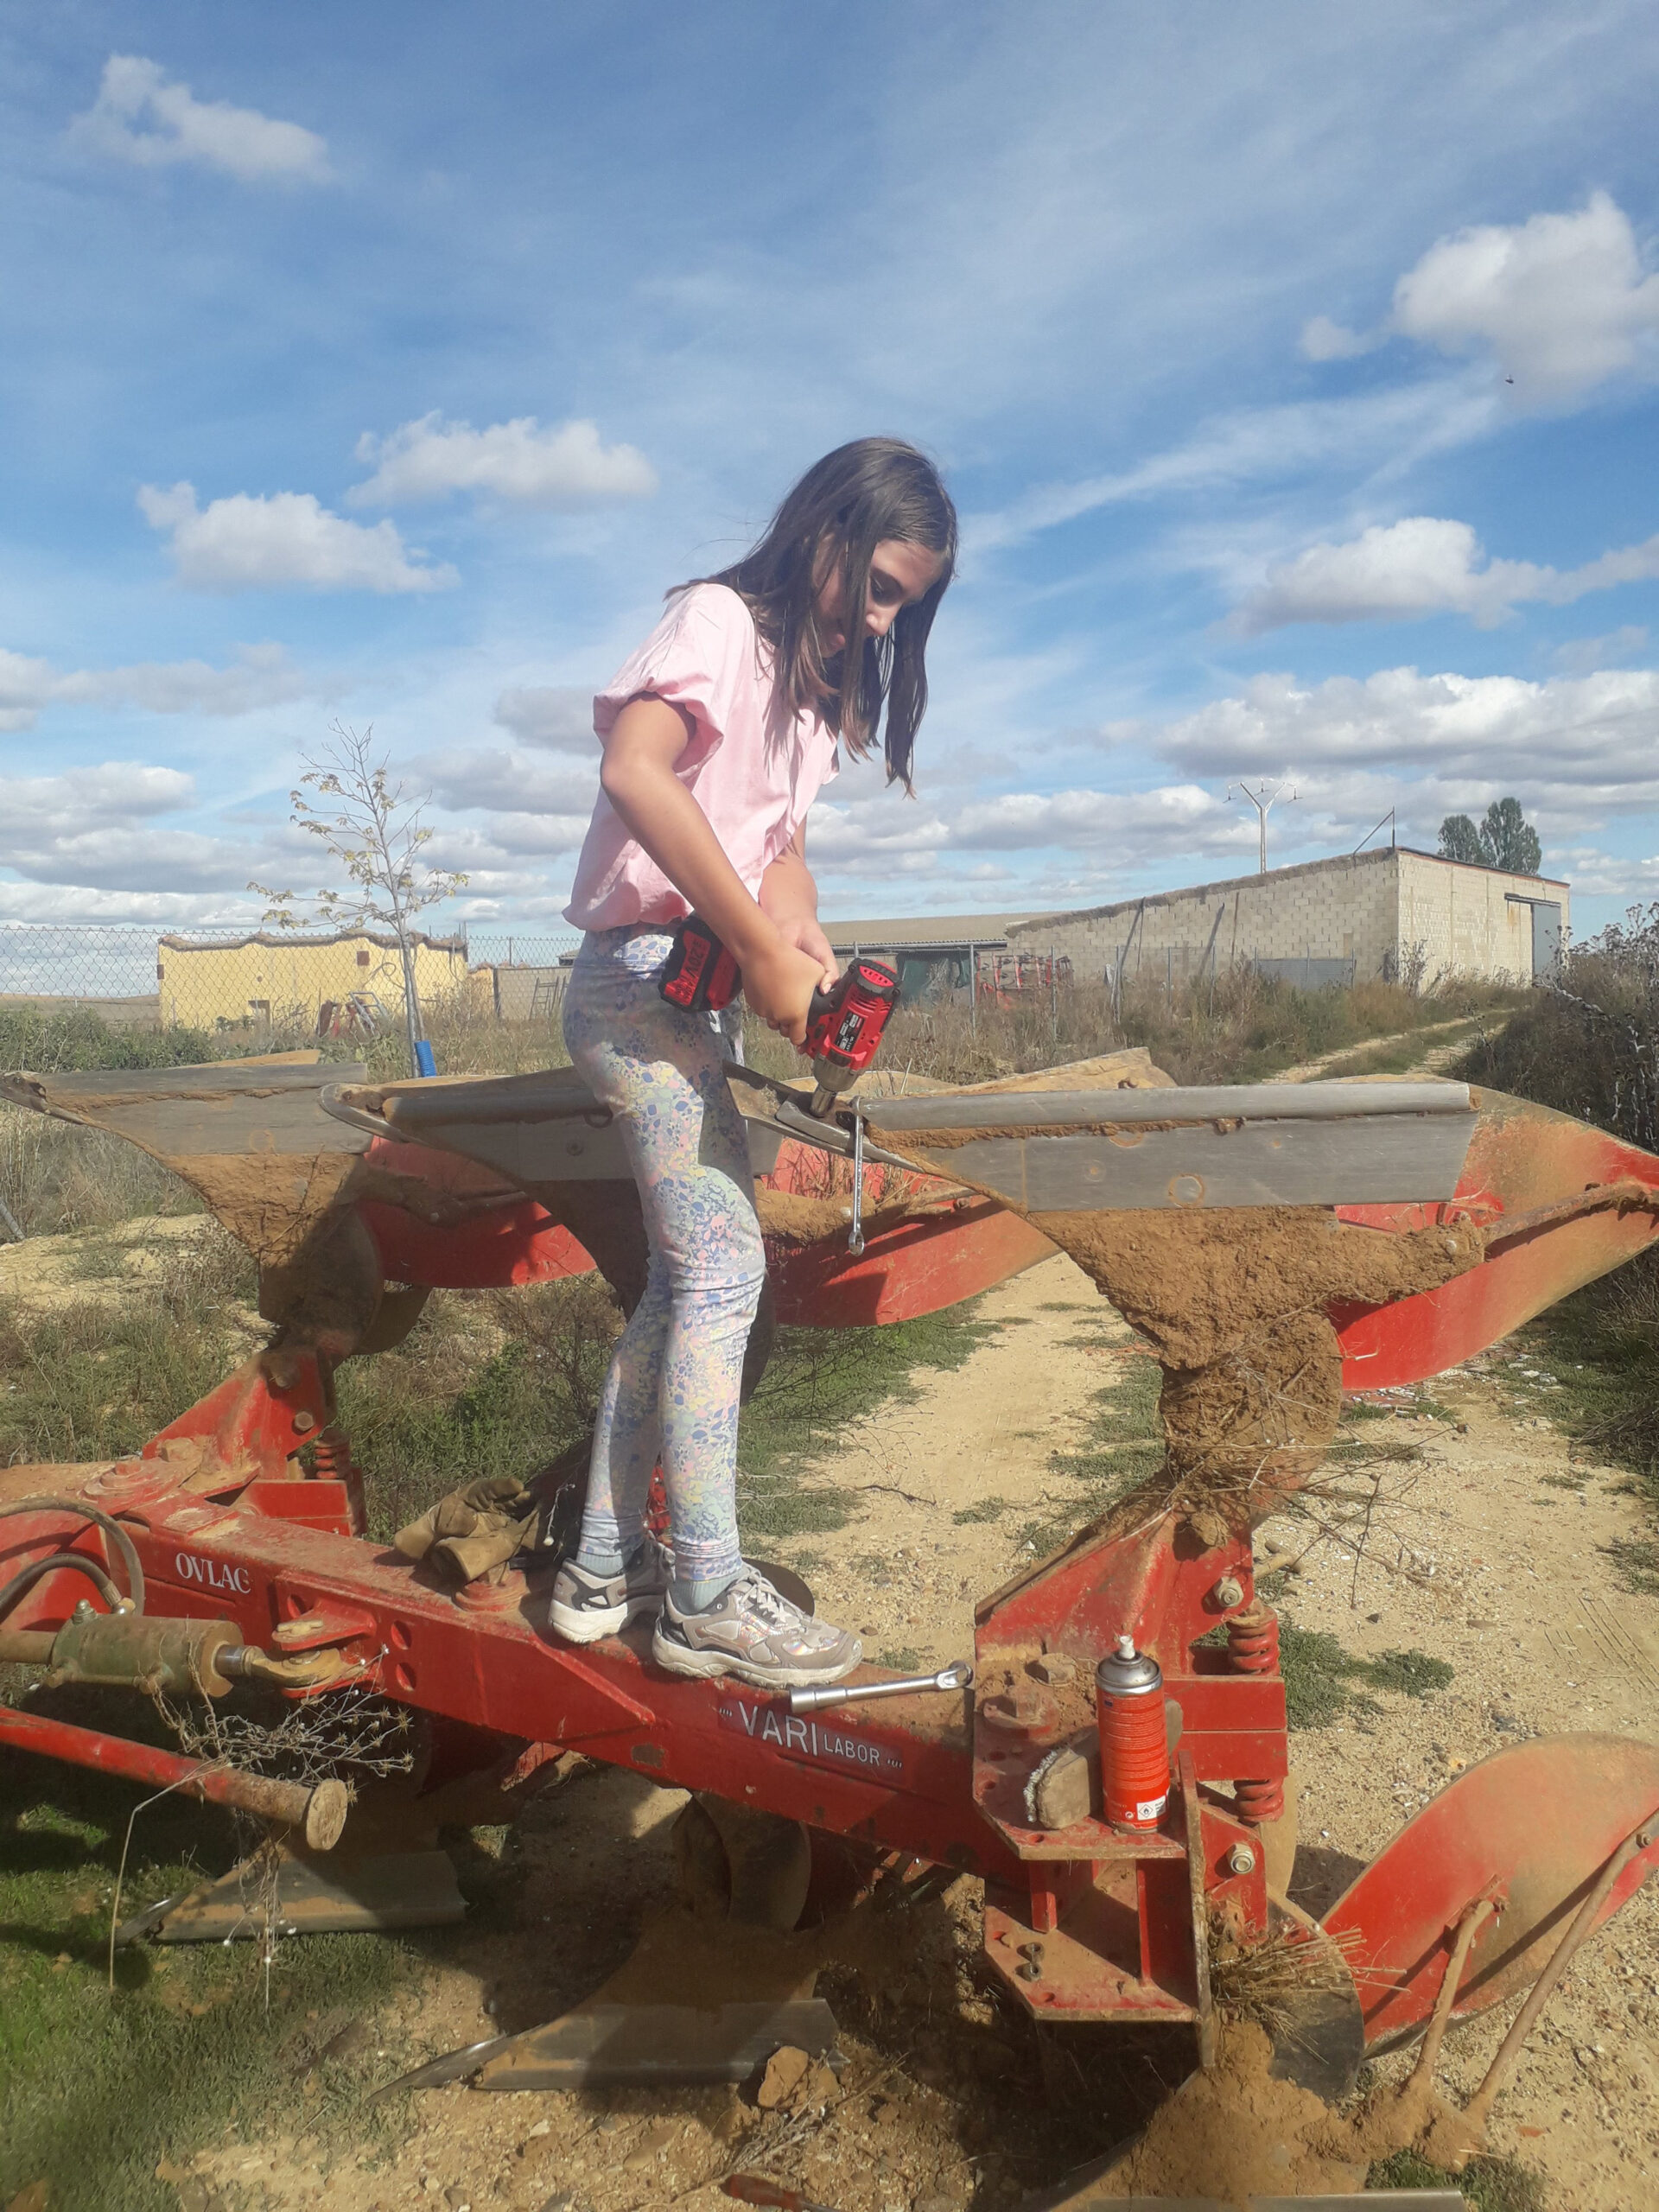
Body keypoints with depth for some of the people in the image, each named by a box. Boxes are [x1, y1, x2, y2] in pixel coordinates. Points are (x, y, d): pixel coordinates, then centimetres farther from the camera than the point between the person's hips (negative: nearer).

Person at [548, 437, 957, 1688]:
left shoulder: (818, 682, 19)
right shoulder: (721, 620, -8)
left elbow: (779, 845, 11)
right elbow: (635, 770, -27)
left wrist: (815, 958, -10)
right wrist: (766, 952, -27)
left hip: (687, 998, 9)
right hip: (643, 975, -9)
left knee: (689, 1279, 9)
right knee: (723, 1266, -11)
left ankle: (607, 1568, 18)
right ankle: (707, 1598, -3)